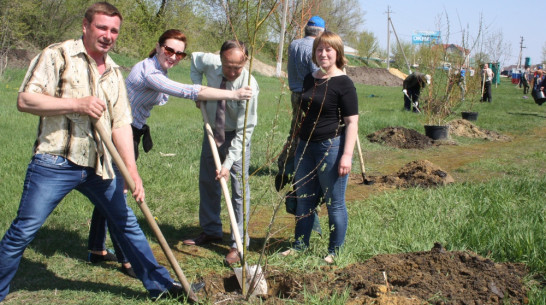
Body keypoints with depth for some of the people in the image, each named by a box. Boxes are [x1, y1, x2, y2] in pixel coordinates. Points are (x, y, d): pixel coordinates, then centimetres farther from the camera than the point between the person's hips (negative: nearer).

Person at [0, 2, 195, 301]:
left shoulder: (113, 72, 14)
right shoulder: (57, 55, -4)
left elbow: (121, 124, 10)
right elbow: (25, 100, -12)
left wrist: (132, 171, 0)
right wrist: (78, 104, -19)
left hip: (100, 165, 6)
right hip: (55, 162, -5)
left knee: (126, 223, 13)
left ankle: (158, 284, 26)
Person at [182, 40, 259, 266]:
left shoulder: (249, 86, -31)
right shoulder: (210, 63, -20)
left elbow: (244, 131, -27)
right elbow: (195, 59, 8)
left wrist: (229, 162, -30)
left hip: (236, 137, -5)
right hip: (213, 131, 6)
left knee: (239, 189, -7)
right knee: (207, 182, 15)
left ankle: (239, 244, 1)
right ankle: (211, 231, 32)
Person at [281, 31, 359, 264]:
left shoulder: (343, 84, -10)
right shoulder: (309, 79, 12)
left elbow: (352, 122, -13)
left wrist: (347, 155, -20)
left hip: (332, 147, -7)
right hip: (306, 146, 7)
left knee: (334, 203, 3)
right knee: (303, 199, 15)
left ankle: (335, 251, 17)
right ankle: (300, 245, 28)